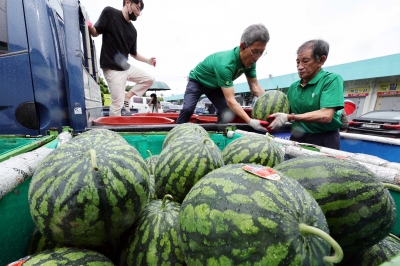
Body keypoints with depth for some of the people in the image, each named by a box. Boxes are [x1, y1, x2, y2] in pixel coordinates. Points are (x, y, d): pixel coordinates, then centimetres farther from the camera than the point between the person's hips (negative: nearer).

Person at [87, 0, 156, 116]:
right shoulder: (109, 12, -3)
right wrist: (90, 27, -26)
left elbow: (133, 53, 18)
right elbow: (96, 32, -5)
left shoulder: (132, 30, 12)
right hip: (112, 69, -7)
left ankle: (127, 97, 12)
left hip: (126, 66, 7)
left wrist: (147, 60, 8)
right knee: (117, 103, -10)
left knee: (149, 79, 12)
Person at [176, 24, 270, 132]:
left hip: (215, 86, 6)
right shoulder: (225, 64, -43)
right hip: (197, 81, -6)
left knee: (227, 114, -9)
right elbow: (230, 100, -45)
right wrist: (250, 121, -53)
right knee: (188, 109, -25)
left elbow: (255, 87, -14)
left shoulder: (250, 61, -19)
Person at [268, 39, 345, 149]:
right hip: (297, 138, 5)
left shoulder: (332, 80, -9)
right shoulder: (293, 87, 6)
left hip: (324, 140, -4)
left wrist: (288, 117, -27)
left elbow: (326, 116, -22)